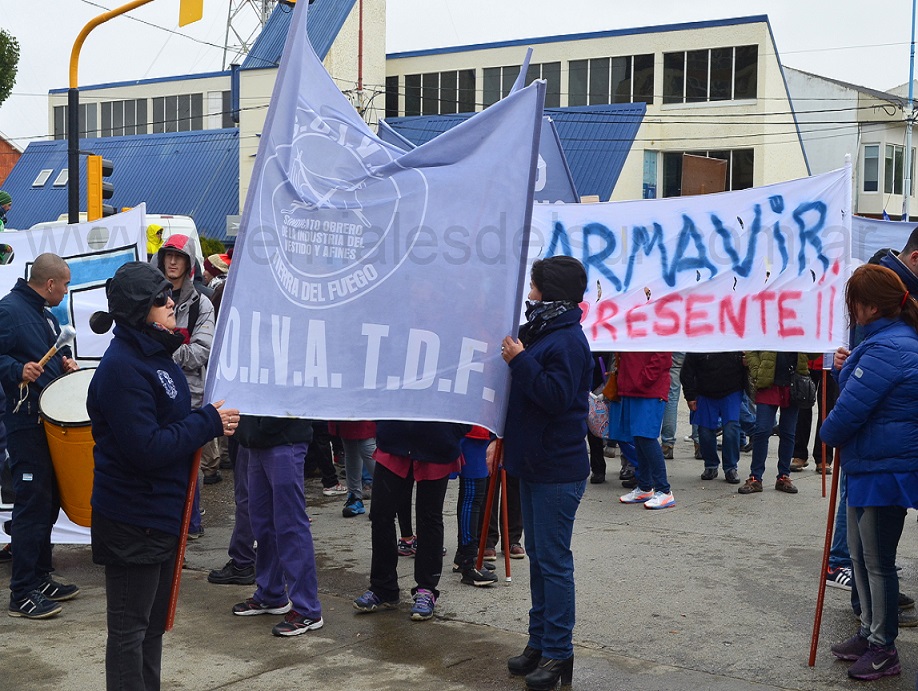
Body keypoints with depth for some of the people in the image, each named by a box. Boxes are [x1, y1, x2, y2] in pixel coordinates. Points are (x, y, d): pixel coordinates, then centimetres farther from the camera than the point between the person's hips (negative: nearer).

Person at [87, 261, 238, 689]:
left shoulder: (157, 355, 9)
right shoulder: (121, 367, -21)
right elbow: (146, 448, -26)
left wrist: (210, 422, 3)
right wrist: (208, 423, -19)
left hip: (164, 509, 10)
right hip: (131, 520, -10)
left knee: (153, 623, 20)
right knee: (129, 629, 2)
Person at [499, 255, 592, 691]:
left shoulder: (568, 341, -16)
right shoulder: (540, 334, 14)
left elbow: (556, 396, -26)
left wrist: (520, 361, -22)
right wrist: (505, 440, 20)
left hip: (558, 471, -10)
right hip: (532, 462, 10)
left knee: (553, 561, -5)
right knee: (538, 556, 15)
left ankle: (557, 654, 3)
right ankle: (539, 642, 24)